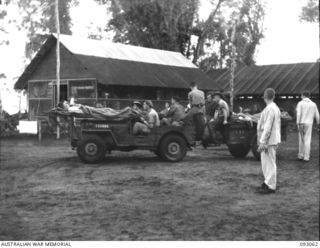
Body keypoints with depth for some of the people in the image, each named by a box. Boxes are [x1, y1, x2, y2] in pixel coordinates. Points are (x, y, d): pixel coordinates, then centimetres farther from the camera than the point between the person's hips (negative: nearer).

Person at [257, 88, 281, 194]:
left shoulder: (270, 109, -18)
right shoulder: (275, 108, 14)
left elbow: (267, 127, -22)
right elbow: (278, 125, 19)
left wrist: (262, 142, -22)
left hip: (269, 141, -10)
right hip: (273, 140, 10)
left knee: (269, 162, -5)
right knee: (266, 162, 17)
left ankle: (270, 186, -1)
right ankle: (268, 182, 26)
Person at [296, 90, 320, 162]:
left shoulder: (300, 103, -3)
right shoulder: (313, 104, 4)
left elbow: (298, 114, -14)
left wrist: (298, 124, -15)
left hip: (301, 123, 0)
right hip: (309, 124, 0)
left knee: (301, 140, 13)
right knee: (307, 141, 0)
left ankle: (300, 156, 18)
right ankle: (306, 157, -3)